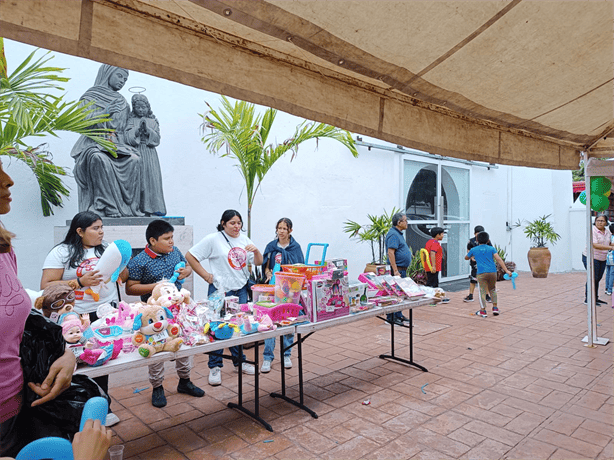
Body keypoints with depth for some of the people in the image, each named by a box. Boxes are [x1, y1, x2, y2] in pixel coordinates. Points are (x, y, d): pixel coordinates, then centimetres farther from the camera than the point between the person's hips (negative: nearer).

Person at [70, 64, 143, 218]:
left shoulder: (122, 101, 25)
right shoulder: (91, 96, 9)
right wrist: (104, 113, -14)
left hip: (116, 144, 5)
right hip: (94, 143, -4)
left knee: (135, 159, -26)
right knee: (101, 160, -37)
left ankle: (130, 207, -24)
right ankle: (108, 207, -37)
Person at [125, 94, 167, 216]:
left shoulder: (153, 121, 13)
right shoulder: (132, 120, 9)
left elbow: (157, 139, 3)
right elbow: (128, 137, -2)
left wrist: (147, 129, -9)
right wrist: (138, 129, -12)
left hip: (150, 153, 2)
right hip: (136, 152, -1)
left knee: (152, 178, -5)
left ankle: (152, 207, -3)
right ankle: (136, 207, -5)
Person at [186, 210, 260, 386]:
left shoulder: (244, 240, 10)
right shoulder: (213, 239, -8)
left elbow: (259, 262, 11)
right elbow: (190, 256, -7)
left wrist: (256, 251, -10)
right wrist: (206, 276, -9)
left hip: (241, 289, 5)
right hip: (220, 290, -5)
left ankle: (239, 362, 29)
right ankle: (215, 367, 14)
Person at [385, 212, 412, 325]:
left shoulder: (399, 233, 16)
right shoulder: (393, 234, -17)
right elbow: (390, 253, -25)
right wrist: (395, 271, -27)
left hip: (402, 268, 11)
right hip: (397, 268, -11)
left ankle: (398, 315, 26)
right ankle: (391, 317, 1)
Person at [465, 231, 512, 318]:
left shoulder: (474, 250, 9)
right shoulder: (491, 249, 9)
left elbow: (466, 258, 26)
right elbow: (499, 259, -3)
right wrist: (506, 270, -6)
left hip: (481, 273, -2)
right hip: (492, 272, 2)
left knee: (482, 291, 3)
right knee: (492, 290, 20)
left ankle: (483, 311, 3)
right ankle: (495, 308, 21)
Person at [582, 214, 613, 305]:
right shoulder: (592, 230, -17)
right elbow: (595, 245, -27)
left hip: (602, 259, 7)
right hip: (591, 257, -7)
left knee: (598, 278, 11)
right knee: (593, 278, -7)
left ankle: (595, 298, 21)